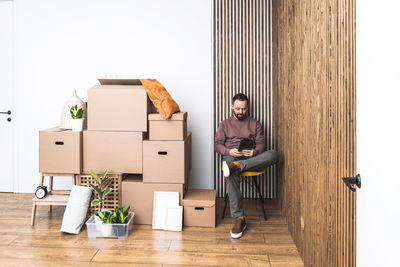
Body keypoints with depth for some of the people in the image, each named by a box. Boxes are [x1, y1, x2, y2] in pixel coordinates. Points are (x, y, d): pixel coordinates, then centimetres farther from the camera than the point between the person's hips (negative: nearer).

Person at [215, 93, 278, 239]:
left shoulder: (255, 123, 21)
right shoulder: (224, 124, 19)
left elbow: (261, 143, 12)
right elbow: (218, 144, 10)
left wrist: (255, 151, -13)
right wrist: (229, 151, -13)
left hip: (251, 159, 2)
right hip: (231, 157, -1)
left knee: (273, 154, -31)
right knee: (231, 176, -39)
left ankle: (236, 166, -40)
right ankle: (239, 218, -38)